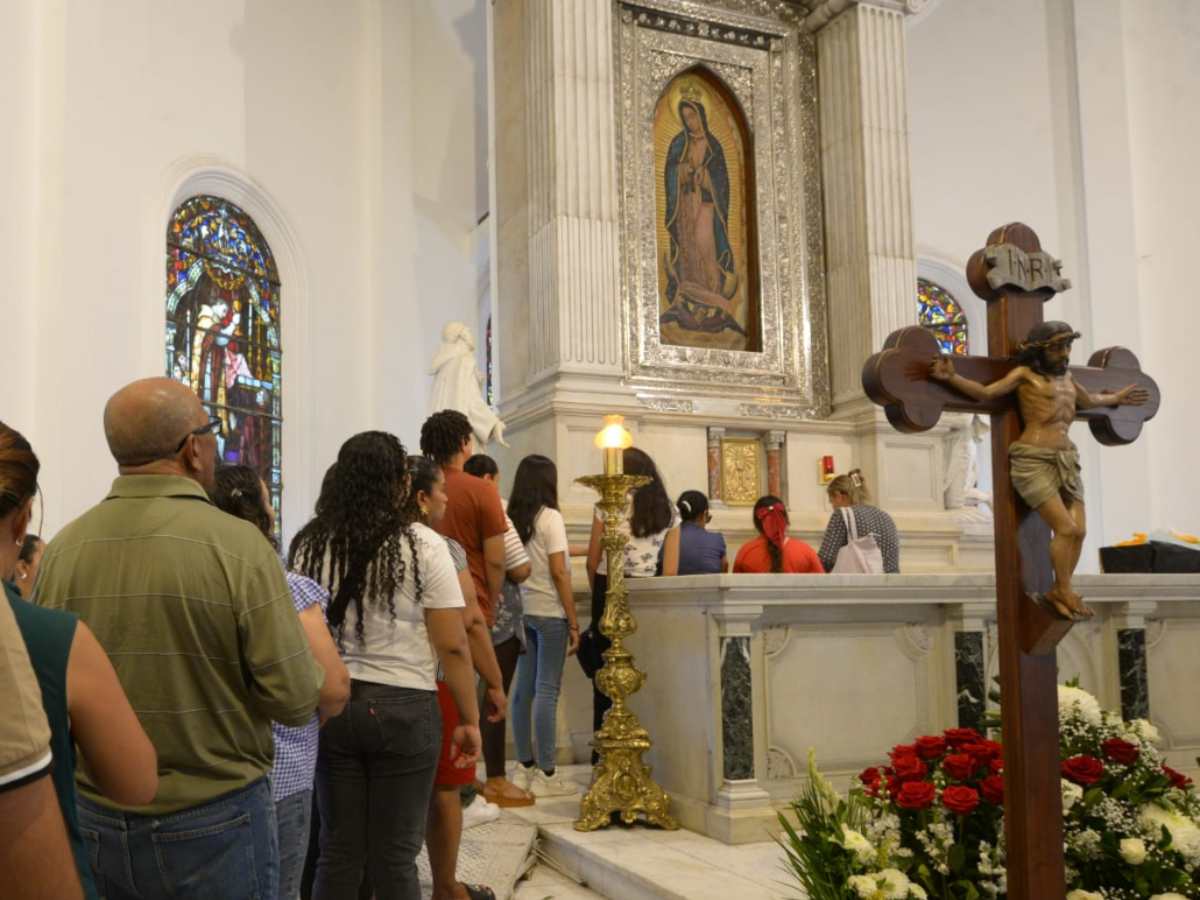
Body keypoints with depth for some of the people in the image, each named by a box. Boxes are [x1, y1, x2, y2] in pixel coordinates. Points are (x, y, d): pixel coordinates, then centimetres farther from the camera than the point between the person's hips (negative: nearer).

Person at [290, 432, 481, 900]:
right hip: (403, 709, -3)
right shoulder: (422, 545, -8)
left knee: (337, 850, 13)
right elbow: (452, 646, -9)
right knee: (394, 856, 7)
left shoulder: (308, 544, 2)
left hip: (330, 704, 4)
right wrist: (469, 720, -1)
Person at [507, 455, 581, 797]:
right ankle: (546, 774, 0)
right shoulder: (550, 517, -9)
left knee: (524, 688, 9)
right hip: (550, 613, -6)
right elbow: (559, 572, -11)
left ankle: (525, 767, 16)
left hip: (522, 611, 6)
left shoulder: (512, 518, 7)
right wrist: (574, 621, -7)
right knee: (547, 691, -3)